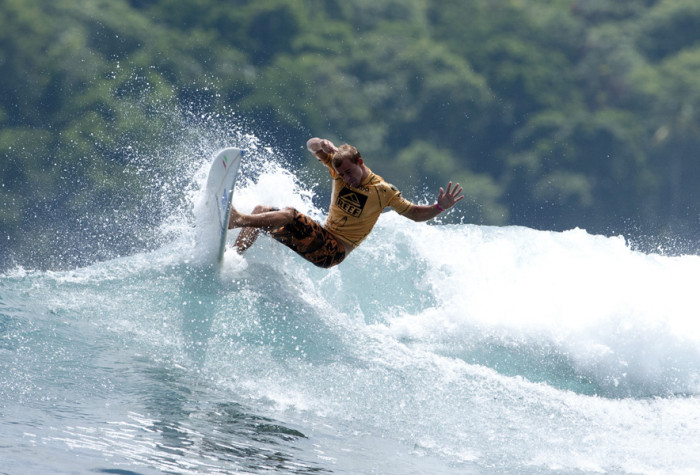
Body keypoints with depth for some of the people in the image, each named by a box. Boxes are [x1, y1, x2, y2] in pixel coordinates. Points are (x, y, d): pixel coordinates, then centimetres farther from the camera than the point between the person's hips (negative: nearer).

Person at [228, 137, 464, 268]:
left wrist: (439, 207, -21)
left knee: (289, 214, -29)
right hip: (320, 241, 6)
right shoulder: (340, 169, 5)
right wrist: (322, 145, -14)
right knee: (261, 211, -4)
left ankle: (238, 219, -41)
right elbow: (311, 145, 10)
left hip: (335, 251, -6)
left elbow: (415, 213, -3)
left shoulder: (383, 191, -7)